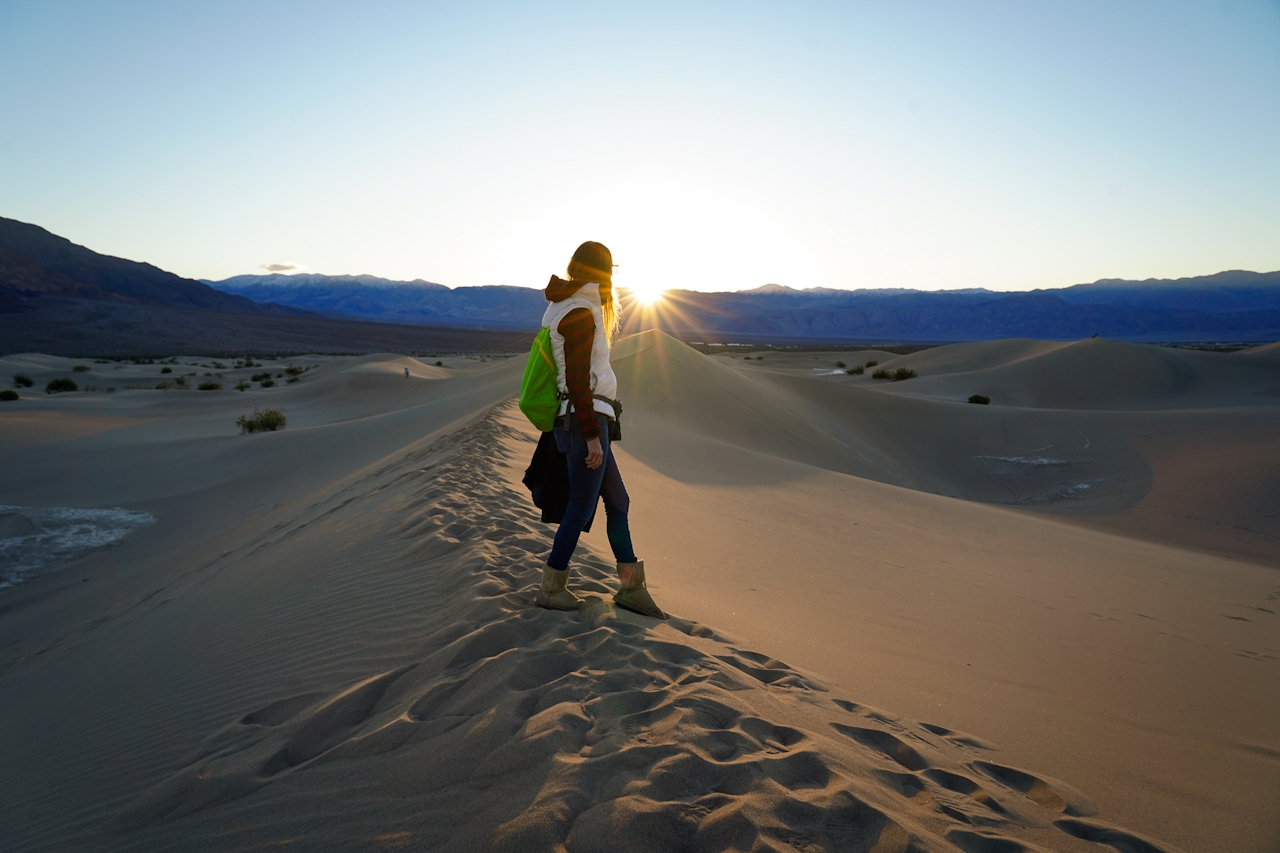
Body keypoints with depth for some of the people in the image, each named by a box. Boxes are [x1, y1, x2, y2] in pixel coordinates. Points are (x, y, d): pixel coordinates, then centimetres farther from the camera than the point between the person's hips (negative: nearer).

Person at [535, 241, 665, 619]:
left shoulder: (565, 308, 14)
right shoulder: (580, 315, -15)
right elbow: (578, 382, -20)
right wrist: (592, 437, -19)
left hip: (585, 421, 10)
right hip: (586, 421, -10)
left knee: (618, 501, 12)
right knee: (581, 507, 1)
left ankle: (631, 587, 18)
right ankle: (551, 589, 14)